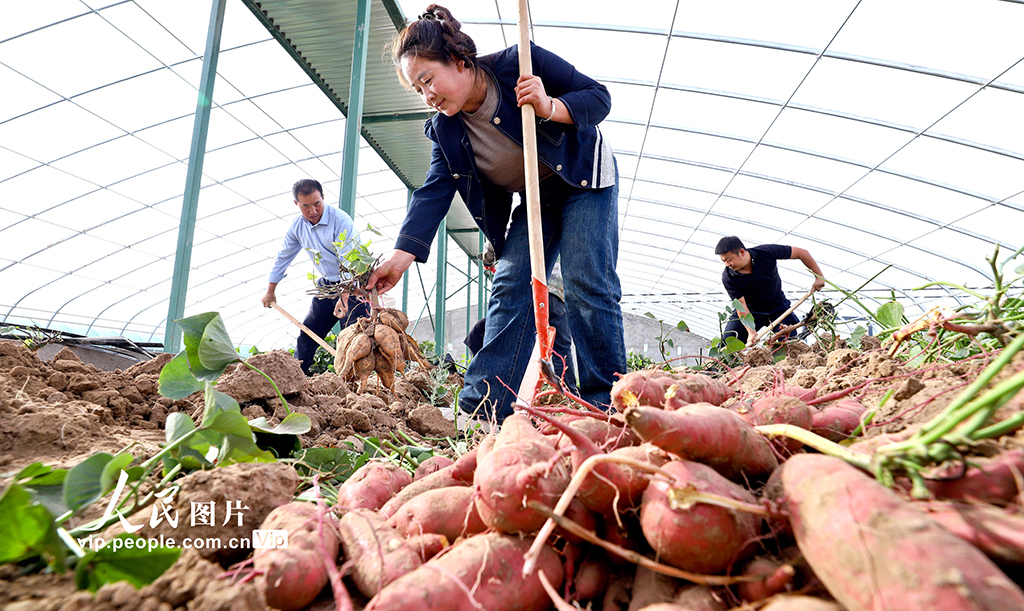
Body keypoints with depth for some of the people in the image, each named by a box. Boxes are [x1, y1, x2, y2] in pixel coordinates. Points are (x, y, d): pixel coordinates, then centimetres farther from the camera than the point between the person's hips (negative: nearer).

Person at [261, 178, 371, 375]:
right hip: (327, 285, 7)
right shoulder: (297, 227, 1)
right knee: (307, 332, 9)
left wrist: (344, 296, -35)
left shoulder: (341, 220, -20)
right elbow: (283, 257, 14)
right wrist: (270, 291, 18)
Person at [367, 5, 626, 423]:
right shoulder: (444, 129, -7)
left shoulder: (521, 63, -19)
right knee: (510, 286, -9)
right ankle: (480, 408, -10)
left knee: (586, 285, -16)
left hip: (585, 179, -4)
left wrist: (550, 107, -34)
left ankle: (604, 407, -7)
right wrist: (401, 256, -25)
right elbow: (434, 193, -14)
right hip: (535, 200, 4)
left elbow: (599, 97, -14)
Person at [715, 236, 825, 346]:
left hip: (778, 307, 1)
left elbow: (801, 252, -11)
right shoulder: (728, 277, -22)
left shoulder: (766, 252, -22)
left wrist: (819, 276, -8)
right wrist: (751, 332, -30)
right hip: (751, 311, -1)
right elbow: (741, 305, -22)